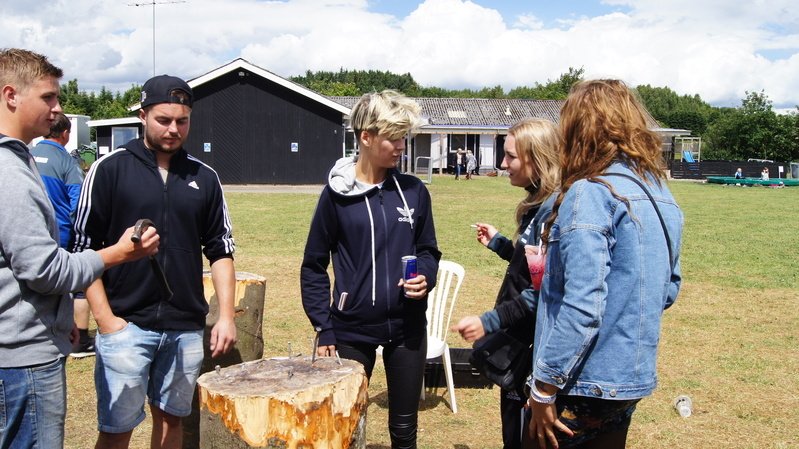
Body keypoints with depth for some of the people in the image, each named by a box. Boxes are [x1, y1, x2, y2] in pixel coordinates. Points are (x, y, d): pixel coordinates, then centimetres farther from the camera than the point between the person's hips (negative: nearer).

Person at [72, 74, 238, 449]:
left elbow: (221, 250, 11)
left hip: (186, 329, 4)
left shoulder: (204, 177, 8)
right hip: (125, 326, -3)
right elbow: (84, 250, -3)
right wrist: (105, 320, -9)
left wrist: (226, 316, 3)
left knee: (171, 418, 14)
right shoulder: (110, 169, -3)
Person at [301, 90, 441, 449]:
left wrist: (425, 277, -10)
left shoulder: (413, 191, 1)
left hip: (407, 327, 2)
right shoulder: (337, 194, -6)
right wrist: (323, 328, -6)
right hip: (352, 329, -2)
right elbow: (314, 265, -1)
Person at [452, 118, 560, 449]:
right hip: (520, 339, 10)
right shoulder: (537, 204, 10)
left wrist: (490, 321, -25)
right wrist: (497, 242, 18)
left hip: (533, 347, -10)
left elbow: (543, 292, -24)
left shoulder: (553, 210, -20)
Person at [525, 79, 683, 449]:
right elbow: (668, 289, 15)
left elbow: (581, 306, -24)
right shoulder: (661, 194, 8)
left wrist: (544, 386, -18)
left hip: (587, 380, -8)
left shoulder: (591, 193, -19)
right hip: (634, 377, 8)